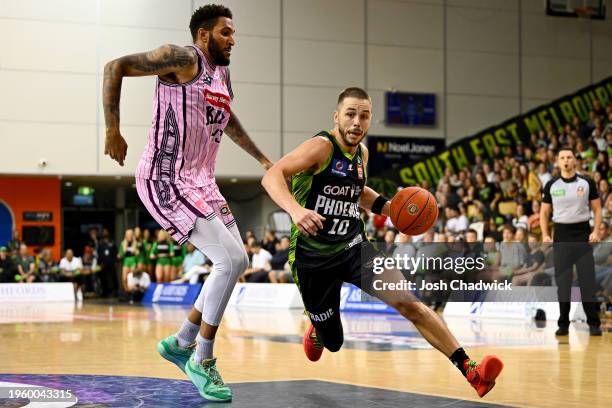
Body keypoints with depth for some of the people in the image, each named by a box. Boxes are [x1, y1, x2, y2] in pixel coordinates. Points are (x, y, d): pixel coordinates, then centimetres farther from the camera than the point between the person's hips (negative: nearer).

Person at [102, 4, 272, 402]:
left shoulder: (223, 73, 15)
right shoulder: (183, 59, -12)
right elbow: (115, 67, -16)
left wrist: (263, 159, 35)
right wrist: (113, 131, -19)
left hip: (201, 181, 10)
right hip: (166, 181, -10)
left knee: (237, 263, 13)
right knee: (231, 260, -16)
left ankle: (180, 343, 24)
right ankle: (203, 360, -4)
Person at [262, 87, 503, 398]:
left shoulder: (361, 153, 6)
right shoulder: (322, 146, -16)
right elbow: (272, 176, -29)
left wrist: (387, 206, 9)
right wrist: (295, 209, -47)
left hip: (354, 247, 4)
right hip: (313, 258, -4)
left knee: (408, 303, -19)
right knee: (333, 343, 11)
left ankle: (470, 372, -22)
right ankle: (317, 332, 51)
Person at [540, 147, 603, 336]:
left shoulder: (586, 182, 1)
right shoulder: (551, 185, 4)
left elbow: (597, 209, 4)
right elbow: (544, 212, 9)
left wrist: (596, 231, -9)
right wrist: (545, 235, -4)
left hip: (583, 233, -1)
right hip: (561, 234, 1)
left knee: (588, 280, -3)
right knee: (562, 281, 3)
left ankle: (593, 323, 2)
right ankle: (563, 324, 10)